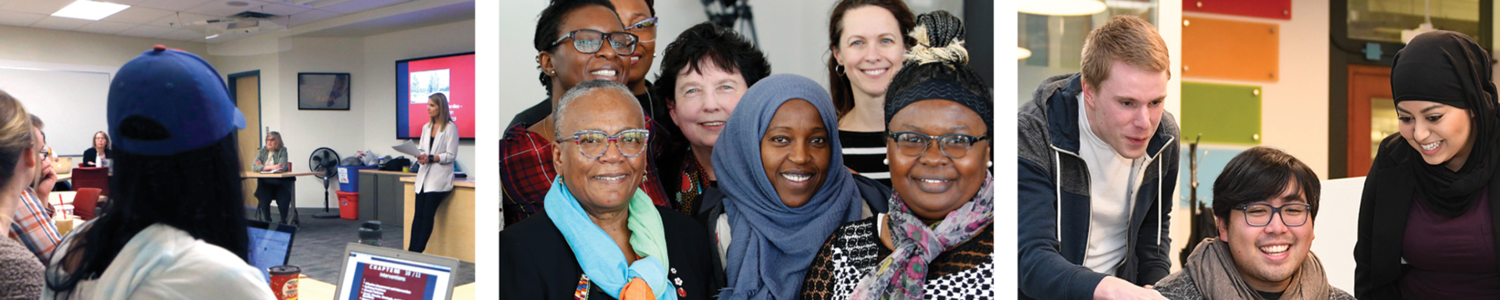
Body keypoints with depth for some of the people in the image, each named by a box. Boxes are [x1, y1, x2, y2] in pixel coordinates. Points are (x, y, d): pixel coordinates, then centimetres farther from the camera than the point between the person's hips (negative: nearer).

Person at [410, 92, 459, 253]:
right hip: (424, 176, 6)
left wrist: (431, 158, -20)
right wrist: (420, 157, -4)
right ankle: (411, 250, -3)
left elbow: (451, 155, -9)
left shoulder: (450, 128, -5)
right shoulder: (426, 127, 16)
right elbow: (422, 149, 19)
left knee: (428, 214, -11)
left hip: (439, 178, -6)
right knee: (418, 214, -1)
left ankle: (417, 251, -9)